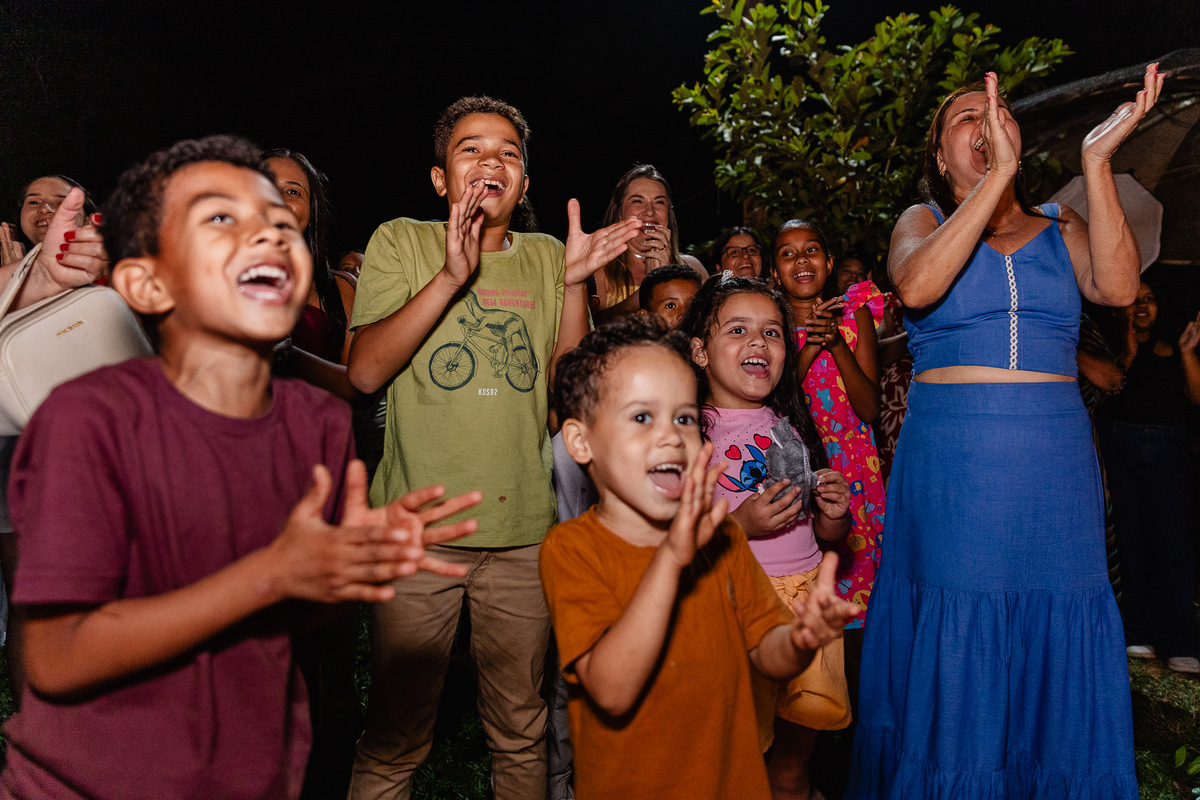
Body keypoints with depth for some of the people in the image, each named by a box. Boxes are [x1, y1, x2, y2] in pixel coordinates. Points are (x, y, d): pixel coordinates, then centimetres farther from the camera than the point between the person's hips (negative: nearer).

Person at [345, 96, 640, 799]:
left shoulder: (546, 257, 9)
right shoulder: (402, 242, 2)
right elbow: (366, 370, -10)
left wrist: (575, 282, -9)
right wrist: (452, 277, -21)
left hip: (525, 530, 3)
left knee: (521, 733, 17)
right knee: (394, 741, 10)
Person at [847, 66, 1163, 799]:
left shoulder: (1059, 228, 14)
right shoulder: (923, 221, 8)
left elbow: (1117, 286, -7)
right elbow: (917, 286, -16)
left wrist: (1097, 164, -12)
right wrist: (999, 176, -19)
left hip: (1057, 469, 3)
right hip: (951, 469, -2)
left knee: (1056, 652, 7)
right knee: (953, 655, 3)